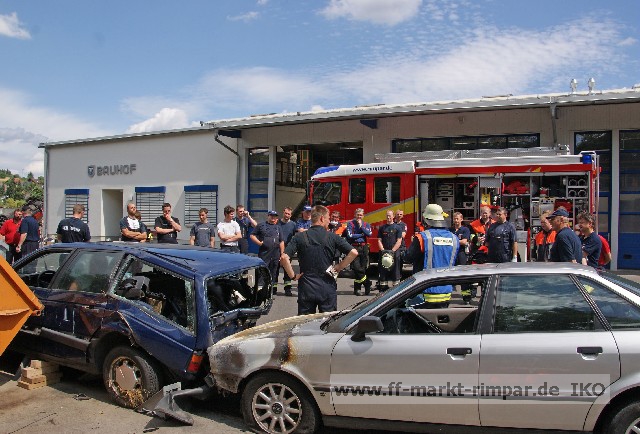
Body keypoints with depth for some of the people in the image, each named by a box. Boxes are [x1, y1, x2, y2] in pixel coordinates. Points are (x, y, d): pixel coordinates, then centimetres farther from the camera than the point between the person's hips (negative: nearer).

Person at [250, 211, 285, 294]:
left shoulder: (278, 227, 17)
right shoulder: (261, 225, 8)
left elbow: (281, 242, 15)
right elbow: (252, 235, 8)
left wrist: (282, 254, 8)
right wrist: (258, 242, -7)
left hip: (275, 254, 3)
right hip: (264, 253, -3)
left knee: (273, 272, 8)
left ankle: (272, 288, 16)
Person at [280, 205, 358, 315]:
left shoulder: (299, 237, -1)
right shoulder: (332, 237, -3)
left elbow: (284, 258, -12)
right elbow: (353, 252, -9)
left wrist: (293, 276, -3)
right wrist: (339, 267, 0)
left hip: (306, 289, 1)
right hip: (328, 289, -1)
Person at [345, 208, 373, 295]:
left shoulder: (366, 224, 13)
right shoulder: (350, 224, 3)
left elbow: (369, 234, -5)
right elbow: (350, 235, -10)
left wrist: (361, 226, -6)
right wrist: (361, 234, -2)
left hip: (364, 248, 3)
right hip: (354, 248, -3)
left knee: (363, 268, 2)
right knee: (357, 268, -11)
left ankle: (357, 288, 10)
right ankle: (367, 283, 4)